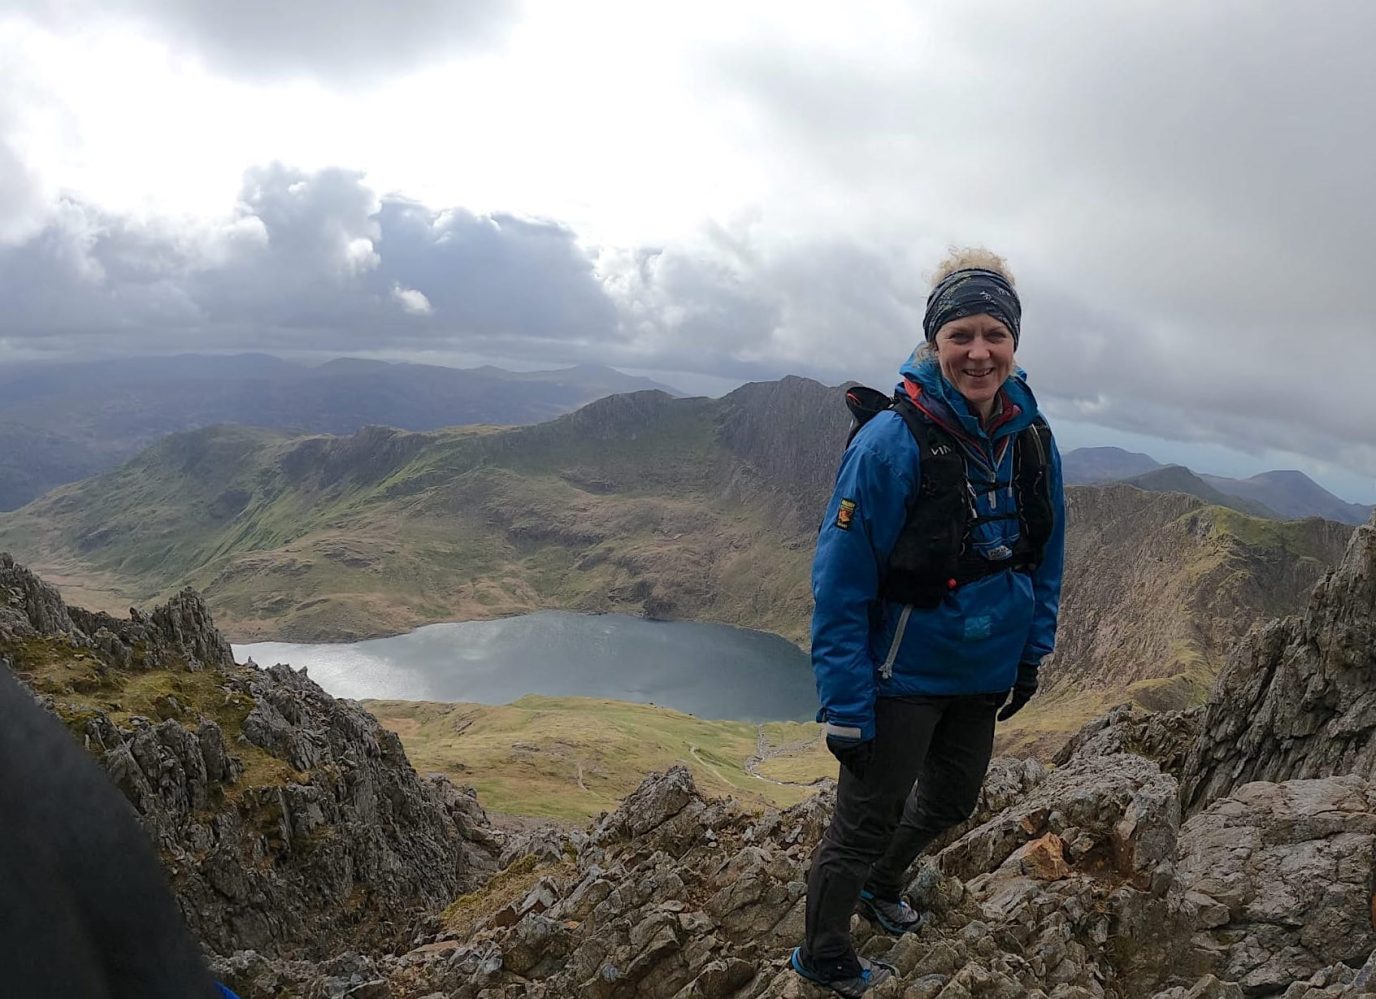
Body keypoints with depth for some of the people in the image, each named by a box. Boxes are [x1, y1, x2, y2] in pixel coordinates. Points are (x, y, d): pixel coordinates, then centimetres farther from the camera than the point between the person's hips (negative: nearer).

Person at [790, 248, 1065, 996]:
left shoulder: (1033, 439, -6)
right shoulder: (891, 442, -24)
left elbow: (1047, 560, 9)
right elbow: (839, 584, -21)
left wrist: (1033, 655, 11)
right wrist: (844, 707, -21)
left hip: (985, 676, 7)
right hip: (903, 677, -6)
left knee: (952, 800, 26)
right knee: (864, 824, 8)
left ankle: (880, 885, 56)